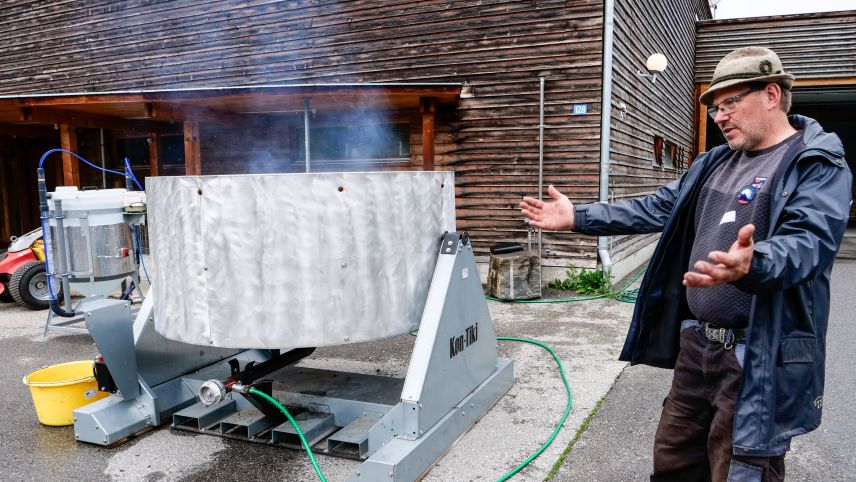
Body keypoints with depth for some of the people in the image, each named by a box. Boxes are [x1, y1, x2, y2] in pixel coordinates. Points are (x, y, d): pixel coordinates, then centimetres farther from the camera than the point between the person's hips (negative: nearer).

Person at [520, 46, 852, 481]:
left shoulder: (819, 166, -9)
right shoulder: (714, 163, 15)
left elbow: (809, 241, -26)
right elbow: (656, 209, 16)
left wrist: (750, 266, -47)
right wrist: (577, 218, 10)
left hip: (759, 358, -7)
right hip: (696, 344, 7)